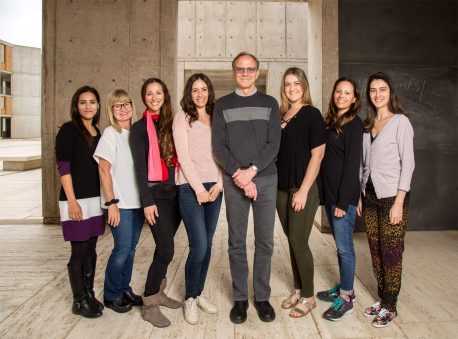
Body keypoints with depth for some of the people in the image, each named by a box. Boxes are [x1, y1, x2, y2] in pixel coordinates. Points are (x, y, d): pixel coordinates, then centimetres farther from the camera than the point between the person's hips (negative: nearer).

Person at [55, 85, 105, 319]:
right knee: (79, 251, 1)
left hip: (95, 198, 6)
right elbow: (63, 167, -12)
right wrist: (72, 201, -17)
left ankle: (89, 294, 25)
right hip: (76, 200, -6)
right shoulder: (68, 130, -6)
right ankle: (79, 301, 14)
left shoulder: (97, 133, 13)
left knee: (91, 249, 12)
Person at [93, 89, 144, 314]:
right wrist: (111, 202, -13)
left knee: (131, 248, 12)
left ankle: (124, 289, 28)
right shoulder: (111, 133, -6)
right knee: (122, 249, -2)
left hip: (137, 202, 5)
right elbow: (104, 169, -9)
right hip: (120, 204, -5)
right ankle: (111, 295, 17)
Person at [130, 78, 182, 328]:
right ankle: (149, 305, 6)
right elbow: (139, 167, -8)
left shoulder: (171, 124, 11)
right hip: (156, 194, -5)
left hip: (174, 191, 5)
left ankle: (158, 292, 29)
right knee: (166, 250, -8)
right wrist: (147, 201, -13)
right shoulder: (139, 128, -2)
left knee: (164, 247, 13)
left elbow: (177, 160, 11)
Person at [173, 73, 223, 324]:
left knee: (206, 245, 9)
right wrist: (199, 188, -12)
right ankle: (189, 299, 12)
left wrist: (219, 184, -3)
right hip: (190, 188, -5)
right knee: (199, 246, -8)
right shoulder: (182, 118, 2)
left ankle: (199, 293, 26)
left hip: (214, 188, 5)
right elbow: (183, 156, -7)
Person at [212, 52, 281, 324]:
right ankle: (240, 298, 19)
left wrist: (251, 171, -14)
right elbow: (218, 145, 0)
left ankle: (262, 297, 20)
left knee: (265, 241, 5)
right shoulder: (223, 105, 9)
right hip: (234, 181, 0)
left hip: (266, 179, 0)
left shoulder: (269, 103, 9)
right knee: (237, 242, 6)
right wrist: (238, 174, -13)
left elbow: (274, 144, -1)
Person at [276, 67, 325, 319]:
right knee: (292, 241, 12)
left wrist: (304, 190, -16)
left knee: (299, 242, -2)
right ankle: (298, 289, 28)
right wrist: (274, 185, 6)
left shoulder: (312, 115, -6)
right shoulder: (281, 116, 11)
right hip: (282, 188, 6)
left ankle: (308, 297, 16)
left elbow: (317, 154, -11)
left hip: (303, 188, -6)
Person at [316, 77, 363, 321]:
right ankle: (344, 287, 29)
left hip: (344, 195, -7)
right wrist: (327, 195, 5)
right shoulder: (330, 122, 12)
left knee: (344, 246, 1)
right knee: (340, 244, 16)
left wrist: (342, 201, -16)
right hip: (329, 193, 7)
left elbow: (352, 165, -13)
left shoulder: (354, 124, -8)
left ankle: (346, 298, 14)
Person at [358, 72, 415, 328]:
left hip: (392, 196, -5)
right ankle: (382, 299, 25)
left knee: (391, 251, 2)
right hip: (370, 196, 6)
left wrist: (399, 202, -15)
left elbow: (408, 163, -10)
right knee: (376, 250, 10)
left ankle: (390, 306, 16)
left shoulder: (400, 121, -6)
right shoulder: (368, 125, 11)